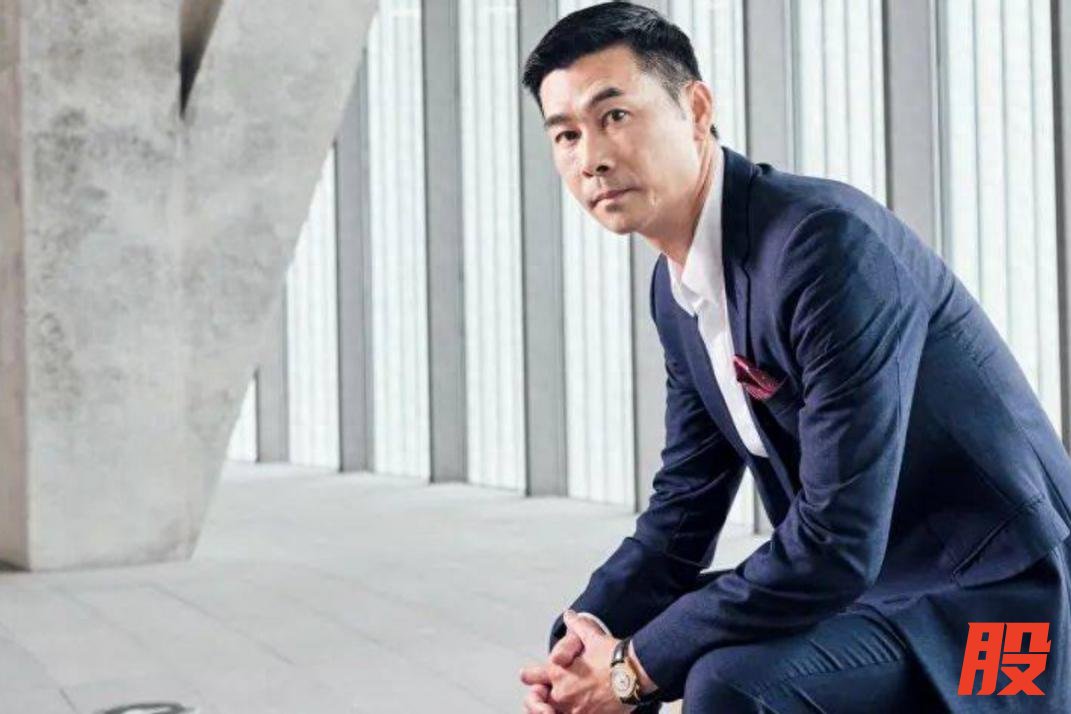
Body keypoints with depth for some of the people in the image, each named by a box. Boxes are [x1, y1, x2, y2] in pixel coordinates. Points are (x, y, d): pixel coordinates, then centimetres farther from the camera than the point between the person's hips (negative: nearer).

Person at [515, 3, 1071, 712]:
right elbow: (686, 504, 9)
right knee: (588, 645, 8)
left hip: (993, 601, -9)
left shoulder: (826, 241, -25)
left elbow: (838, 539, -29)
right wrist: (593, 629, -9)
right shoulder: (676, 289, 3)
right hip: (862, 584, 9)